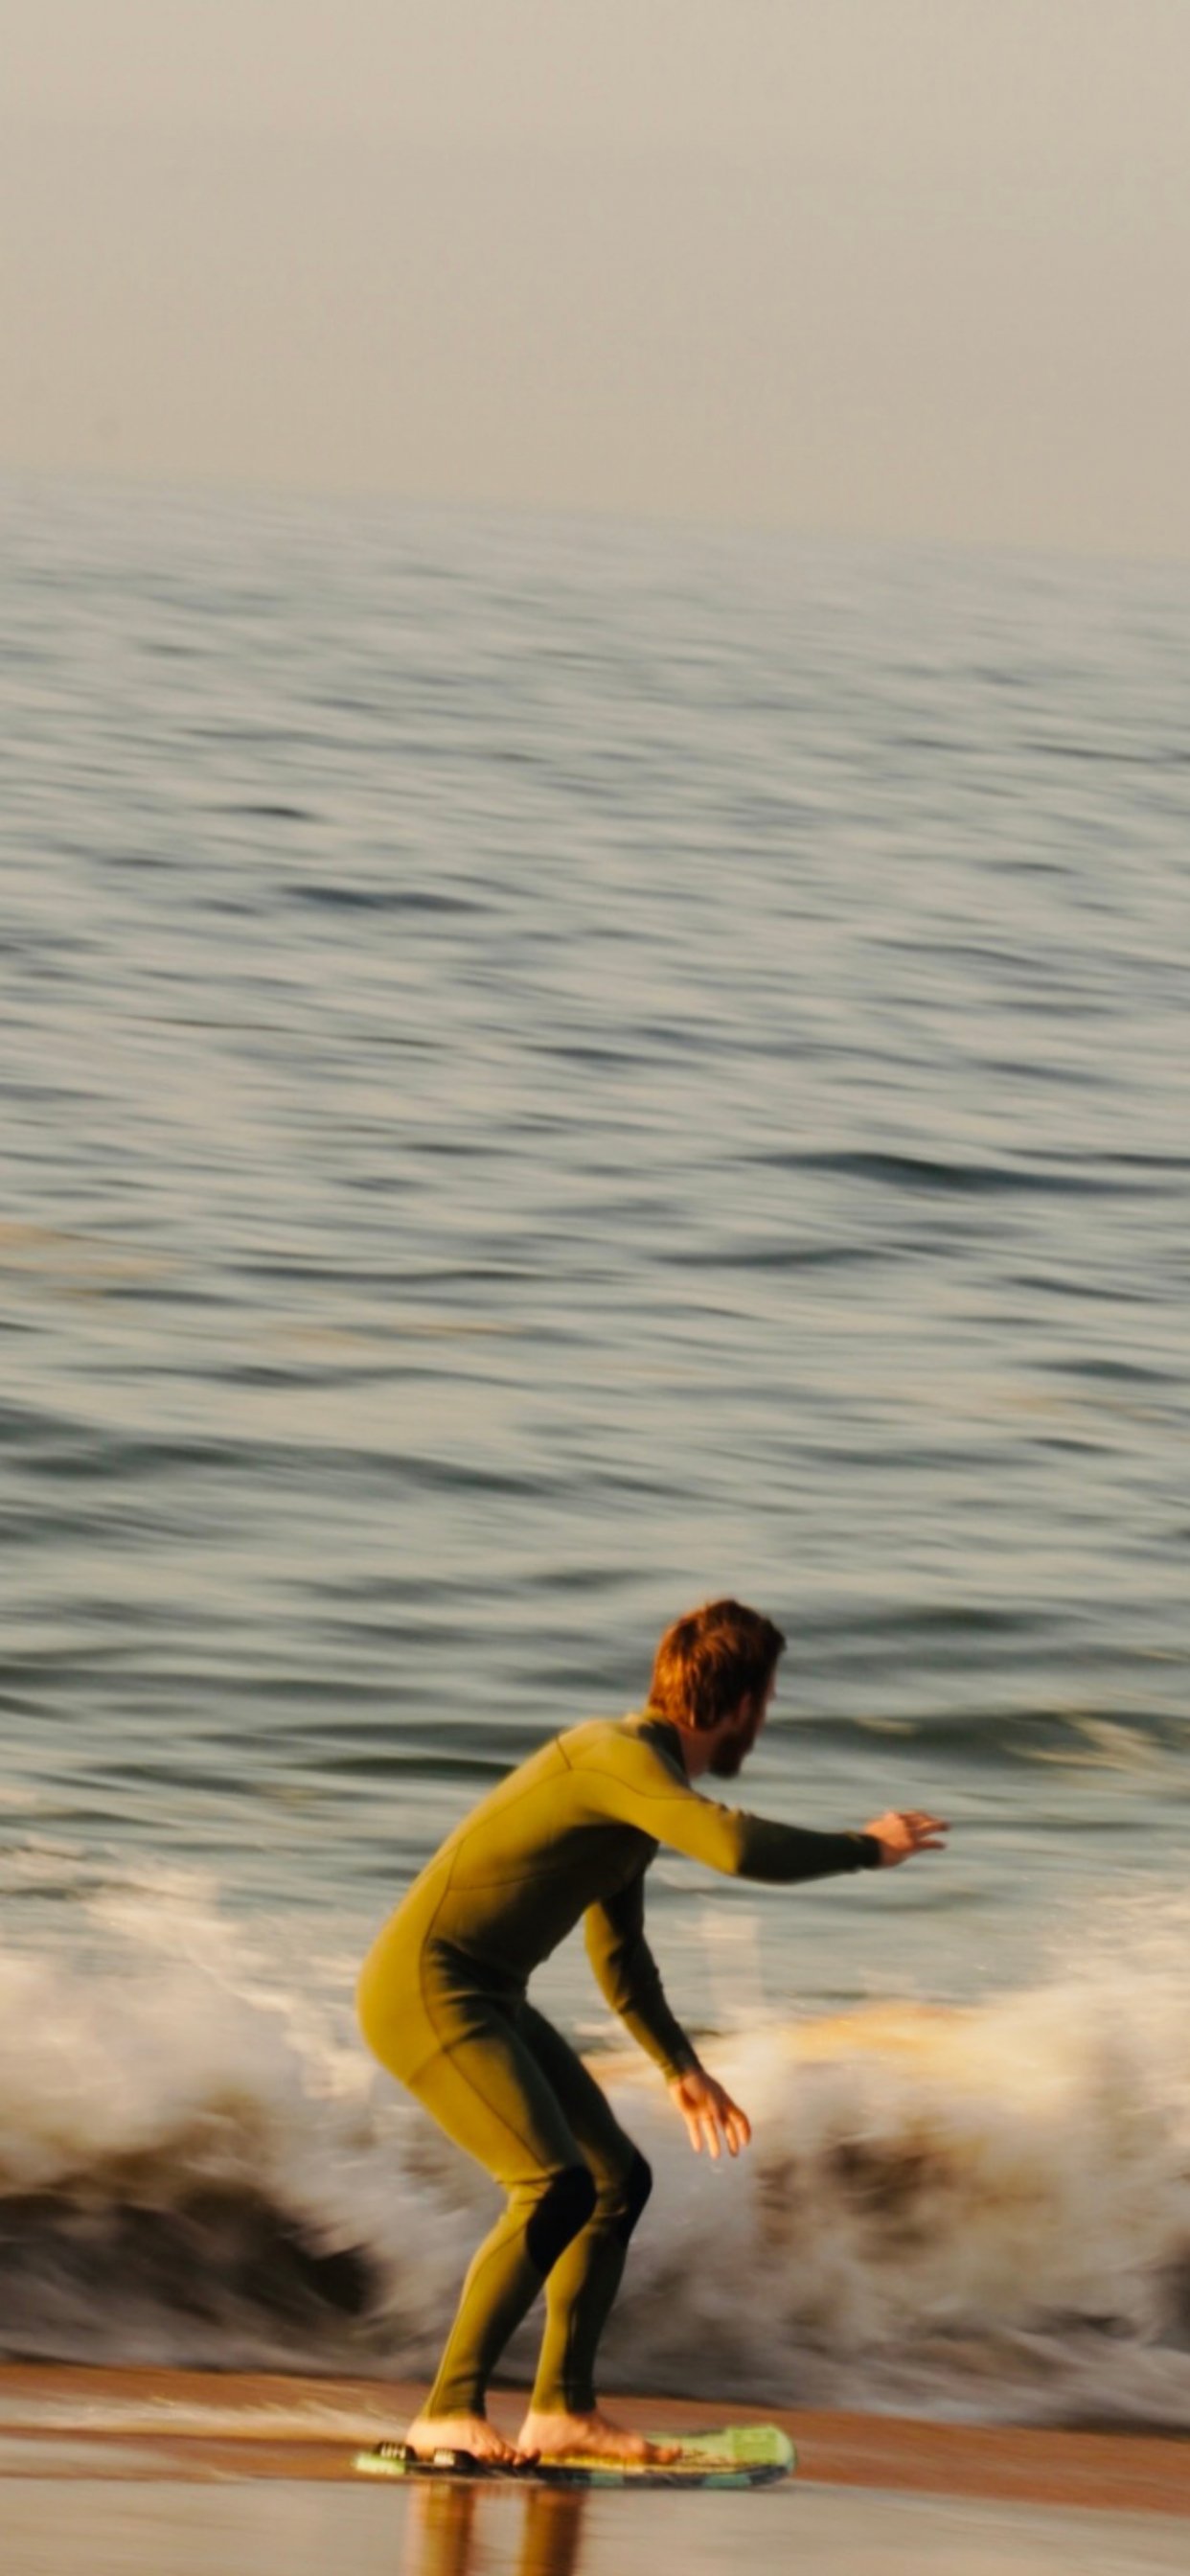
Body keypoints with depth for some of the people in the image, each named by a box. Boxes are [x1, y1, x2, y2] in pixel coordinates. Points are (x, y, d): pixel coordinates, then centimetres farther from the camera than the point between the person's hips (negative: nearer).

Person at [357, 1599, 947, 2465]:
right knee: (556, 2188, -22)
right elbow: (740, 1848, -35)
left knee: (620, 2181, 13)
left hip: (488, 2001, 10)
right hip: (425, 1987, -10)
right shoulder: (620, 1757, -18)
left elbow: (617, 1950, 27)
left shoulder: (641, 1774, 14)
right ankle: (450, 2411, -19)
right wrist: (865, 1849, -20)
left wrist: (683, 2069, 30)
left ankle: (563, 2409, 18)